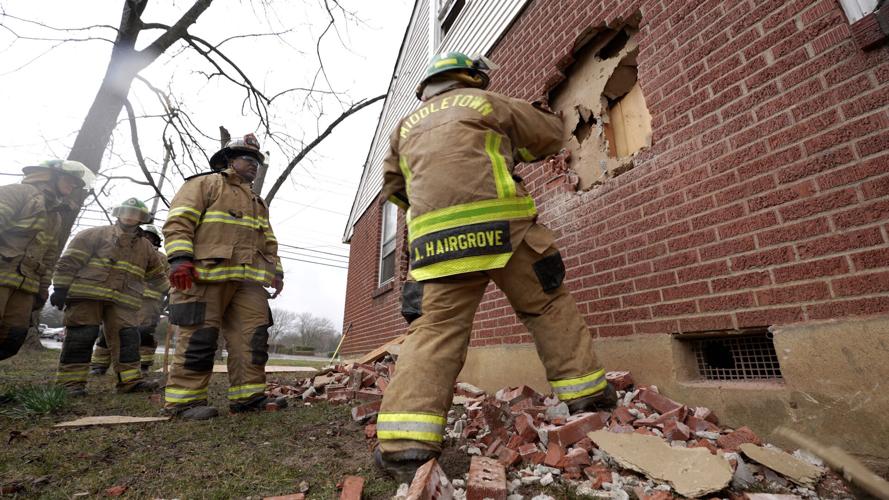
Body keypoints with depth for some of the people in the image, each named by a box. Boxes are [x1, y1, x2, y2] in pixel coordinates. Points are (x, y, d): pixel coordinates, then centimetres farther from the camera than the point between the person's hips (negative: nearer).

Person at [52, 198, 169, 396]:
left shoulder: (146, 247, 19)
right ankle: (71, 381, 7)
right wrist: (60, 288, -7)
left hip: (123, 301, 3)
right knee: (81, 337, -4)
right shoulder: (94, 234, 7)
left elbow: (157, 277, 28)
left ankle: (130, 379, 2)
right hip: (87, 294, -3)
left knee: (128, 337, -2)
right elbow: (69, 261, 0)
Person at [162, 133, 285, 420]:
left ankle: (248, 396, 6)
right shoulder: (205, 184, 10)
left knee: (253, 337, 0)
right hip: (206, 274, -6)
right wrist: (179, 257, -17)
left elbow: (269, 242, 28)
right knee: (200, 337, -6)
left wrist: (276, 271, 15)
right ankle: (183, 400, 5)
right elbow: (179, 221, -3)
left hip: (248, 280, 7)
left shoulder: (258, 203, 30)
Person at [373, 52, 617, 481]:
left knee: (434, 329, 0)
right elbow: (550, 135, 26)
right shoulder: (485, 103, 18)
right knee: (549, 307, 12)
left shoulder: (406, 127, 28)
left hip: (435, 238, 3)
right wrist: (511, 149, 41)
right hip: (501, 227, -2)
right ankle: (588, 396, 19)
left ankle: (405, 443, -9)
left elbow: (393, 187, 33)